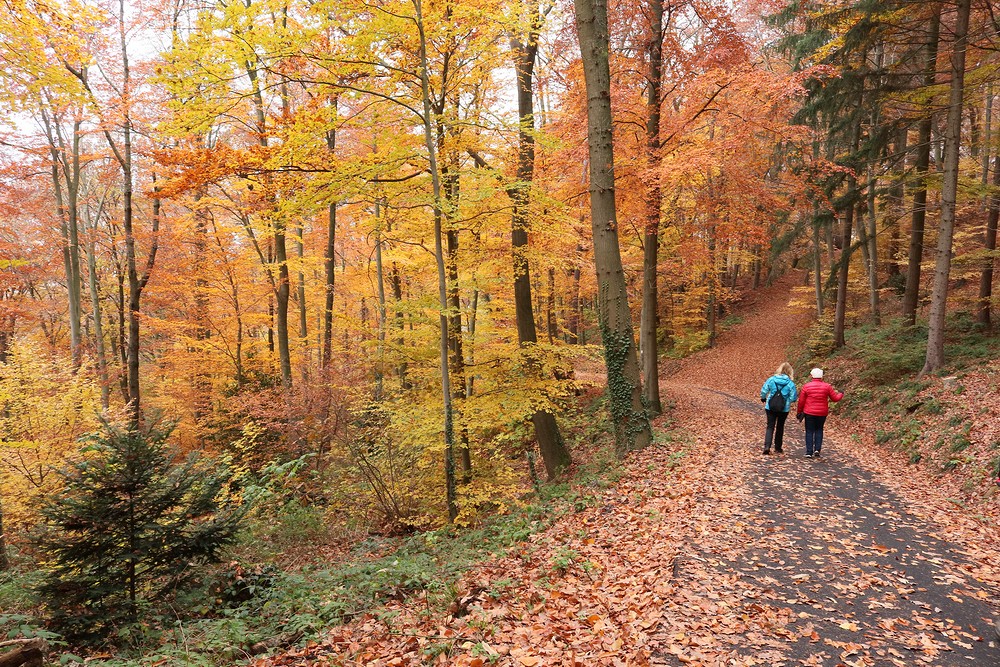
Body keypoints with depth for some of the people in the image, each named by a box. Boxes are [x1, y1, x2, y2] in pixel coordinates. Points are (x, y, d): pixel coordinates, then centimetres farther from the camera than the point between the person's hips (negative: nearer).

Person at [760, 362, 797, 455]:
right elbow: (793, 398, -7)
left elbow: (763, 391, -1)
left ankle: (767, 446, -11)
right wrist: (797, 394, 16)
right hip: (784, 409, 0)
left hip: (770, 407, 0)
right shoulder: (790, 383, -10)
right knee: (780, 427, 17)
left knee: (770, 427, 6)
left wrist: (763, 398, 19)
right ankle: (778, 448, 25)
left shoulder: (771, 379, -7)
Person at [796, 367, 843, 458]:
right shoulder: (827, 387, -4)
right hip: (822, 413, 1)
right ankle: (817, 449, 6)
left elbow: (801, 401, -3)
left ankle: (809, 452, 3)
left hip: (809, 413, -1)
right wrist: (841, 394, 27)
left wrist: (799, 412, 9)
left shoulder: (806, 386, -6)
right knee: (819, 430, 18)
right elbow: (835, 398, 5)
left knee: (809, 431, 6)